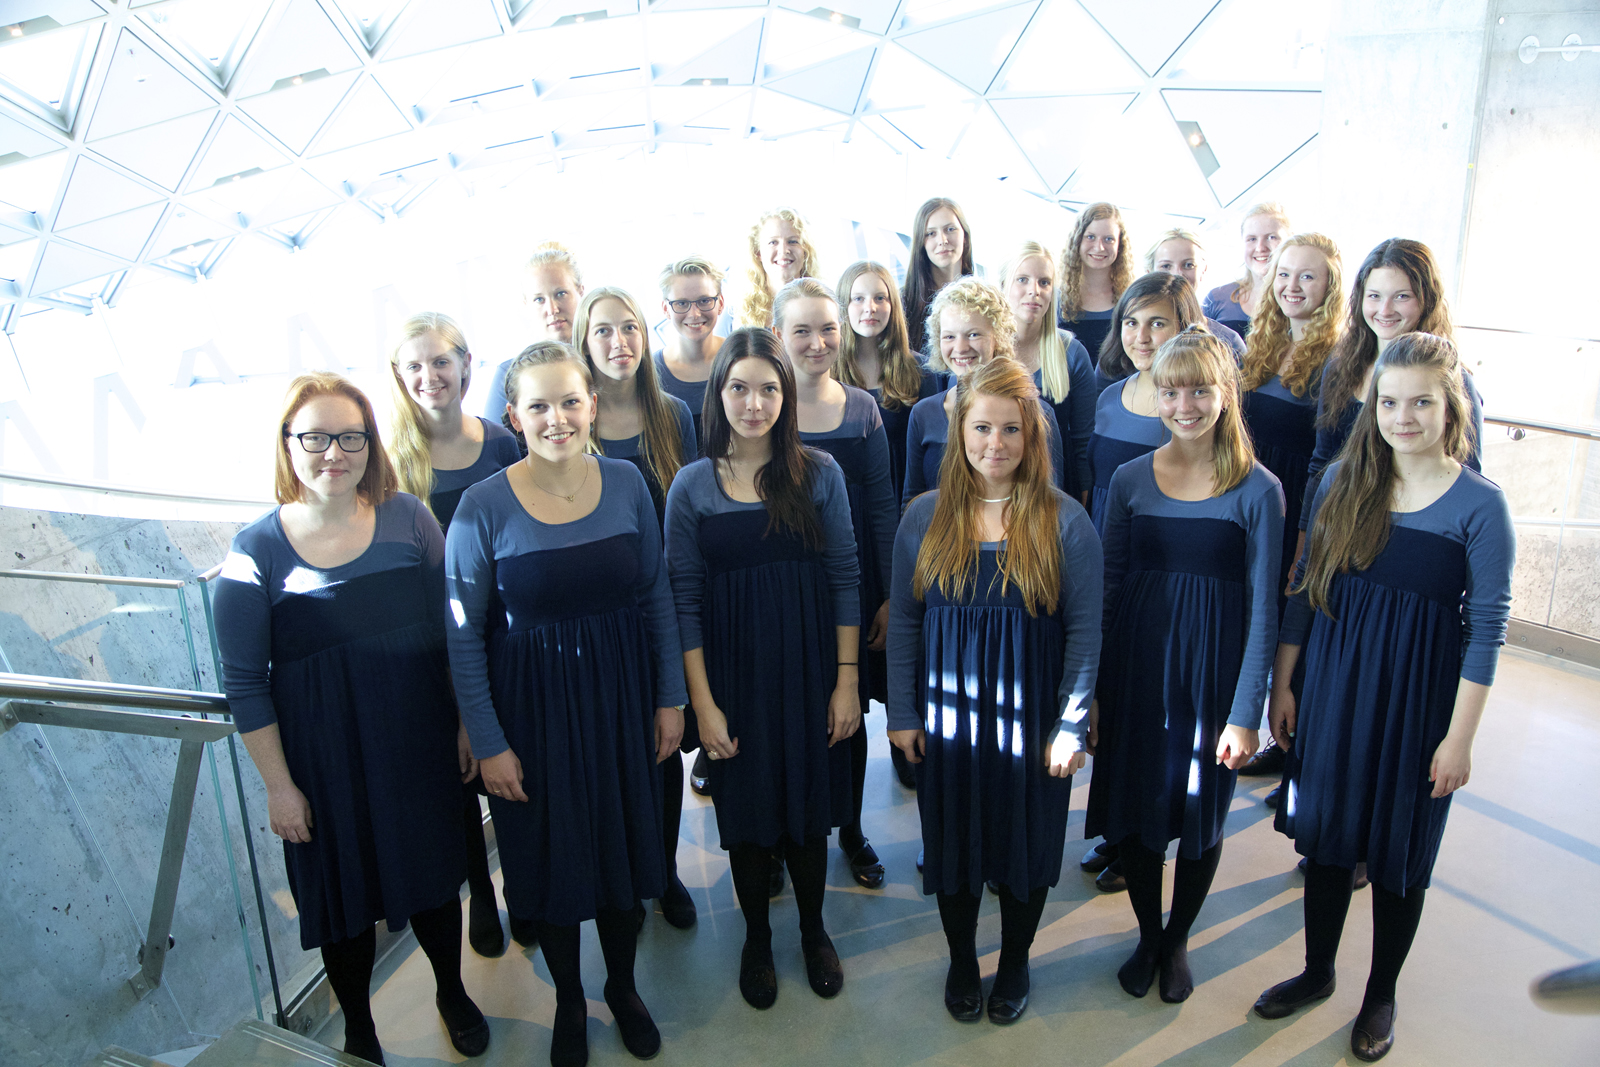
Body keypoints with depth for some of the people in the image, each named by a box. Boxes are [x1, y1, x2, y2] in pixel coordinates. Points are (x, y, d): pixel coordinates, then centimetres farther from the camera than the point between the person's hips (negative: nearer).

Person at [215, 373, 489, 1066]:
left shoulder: (407, 518, -6)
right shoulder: (255, 551, -11)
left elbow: (452, 630, 1)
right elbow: (244, 683, -7)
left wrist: (468, 724, 2)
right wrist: (279, 784, -6)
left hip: (420, 745, 2)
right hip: (324, 760, -2)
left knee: (435, 875, 19)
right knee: (343, 891, 15)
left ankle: (452, 991, 47)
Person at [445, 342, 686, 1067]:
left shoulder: (625, 482, -6)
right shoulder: (483, 506, -14)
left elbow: (658, 596, 2)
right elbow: (464, 638, -8)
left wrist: (671, 698, 2)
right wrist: (487, 742, -8)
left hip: (621, 697, 2)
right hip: (534, 707, -2)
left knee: (624, 844, 17)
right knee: (550, 857, 14)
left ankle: (623, 986, 44)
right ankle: (569, 1000, 42)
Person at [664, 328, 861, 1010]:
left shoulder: (819, 473, -3)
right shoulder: (693, 486, -4)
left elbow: (845, 579, -1)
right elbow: (684, 601, -4)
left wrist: (847, 681, -5)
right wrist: (702, 702, -8)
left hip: (809, 672, 1)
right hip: (734, 674, 0)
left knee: (809, 807, 14)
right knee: (746, 813, 12)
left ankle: (813, 930, 38)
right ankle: (757, 938, 37)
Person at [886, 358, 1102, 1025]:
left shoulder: (1064, 522, -8)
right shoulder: (925, 517, -3)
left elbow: (1085, 631, -5)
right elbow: (903, 621, 2)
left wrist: (1070, 726, -8)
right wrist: (902, 713, 1)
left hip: (1031, 719, -1)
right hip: (947, 716, 1)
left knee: (1026, 842, 14)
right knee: (954, 841, 14)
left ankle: (1015, 964, 39)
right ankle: (961, 963, 39)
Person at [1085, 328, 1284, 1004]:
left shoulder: (1257, 491, -8)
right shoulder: (1130, 480, -1)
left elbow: (1263, 607, -6)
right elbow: (1106, 589, 3)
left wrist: (1246, 713, -9)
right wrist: (1089, 692, 2)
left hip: (1214, 673, -2)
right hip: (1137, 668, 2)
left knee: (1202, 811, 13)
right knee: (1135, 804, 11)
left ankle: (1178, 940, 38)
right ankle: (1147, 935, 37)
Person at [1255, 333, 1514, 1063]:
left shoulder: (1479, 505, -12)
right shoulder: (1343, 481, -2)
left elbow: (1486, 630, -9)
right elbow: (1304, 589, 3)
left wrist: (1460, 736, -9)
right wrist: (1282, 686, 4)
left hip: (1419, 699, -3)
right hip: (1333, 682, 3)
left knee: (1400, 852, 12)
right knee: (1325, 833, 16)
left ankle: (1381, 994, 35)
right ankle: (1318, 970, 38)